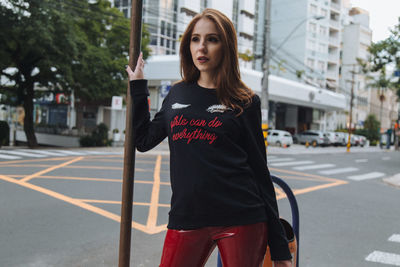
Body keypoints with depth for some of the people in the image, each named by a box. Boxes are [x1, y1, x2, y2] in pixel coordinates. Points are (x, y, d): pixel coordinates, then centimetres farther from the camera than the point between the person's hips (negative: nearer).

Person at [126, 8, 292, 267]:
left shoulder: (245, 102, 1)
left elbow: (259, 171, 1)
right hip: (185, 218, 3)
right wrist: (138, 86, 19)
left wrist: (279, 246, 0)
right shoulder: (177, 94, 11)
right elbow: (144, 140, 18)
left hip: (241, 220, -3)